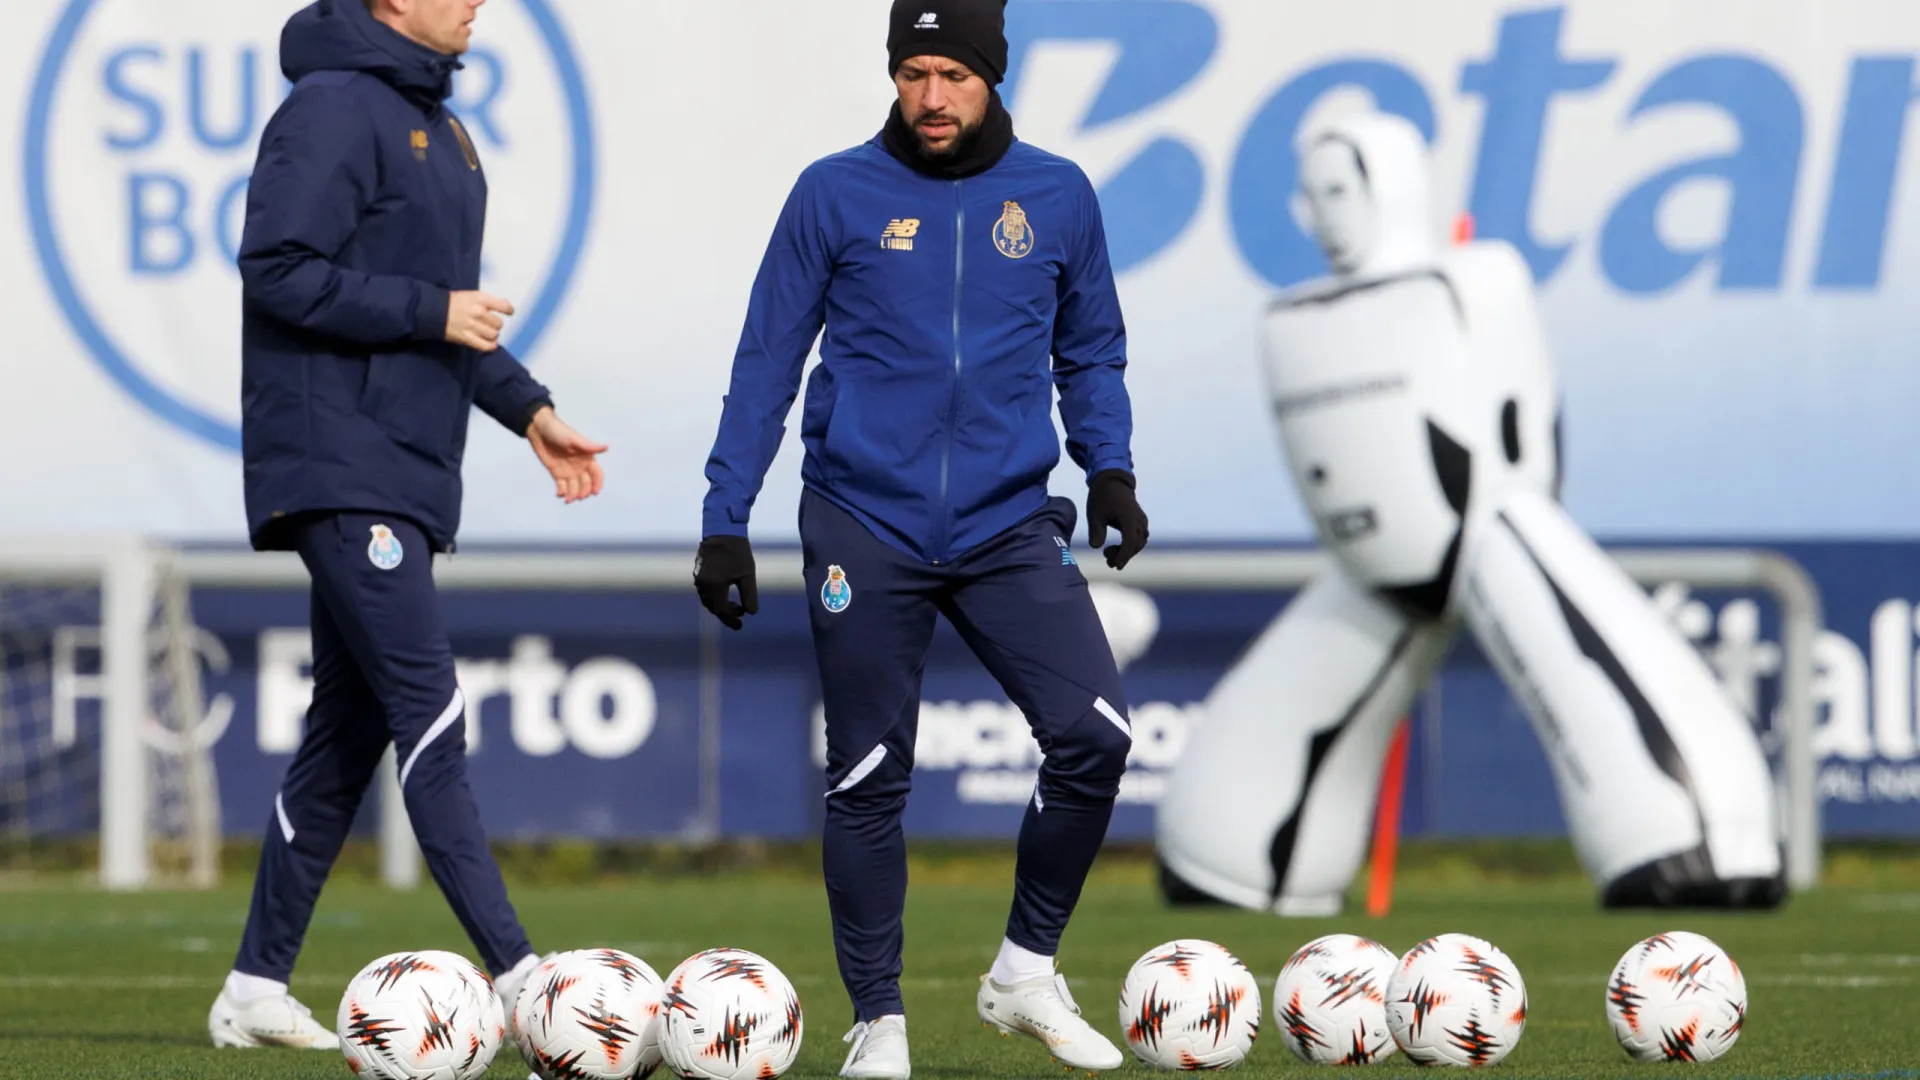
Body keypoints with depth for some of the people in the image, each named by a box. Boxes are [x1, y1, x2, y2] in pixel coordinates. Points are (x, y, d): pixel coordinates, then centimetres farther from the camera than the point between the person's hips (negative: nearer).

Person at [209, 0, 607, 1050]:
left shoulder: (432, 122, 19)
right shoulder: (336, 107, -12)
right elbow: (277, 271, -19)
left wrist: (526, 408, 19)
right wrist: (432, 311, -17)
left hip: (401, 471, 10)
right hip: (335, 461, -10)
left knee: (351, 726, 11)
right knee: (429, 713, -15)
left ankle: (257, 987, 16)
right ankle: (517, 977, -21)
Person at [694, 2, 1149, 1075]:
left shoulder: (1057, 197, 7)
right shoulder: (835, 194, 1)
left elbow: (1091, 352, 17)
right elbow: (767, 363, 5)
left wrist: (1110, 467, 0)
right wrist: (725, 523, 1)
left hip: (1009, 526, 1)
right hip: (866, 526, -1)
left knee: (1095, 734, -13)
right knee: (869, 779, 1)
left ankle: (1027, 970, 5)